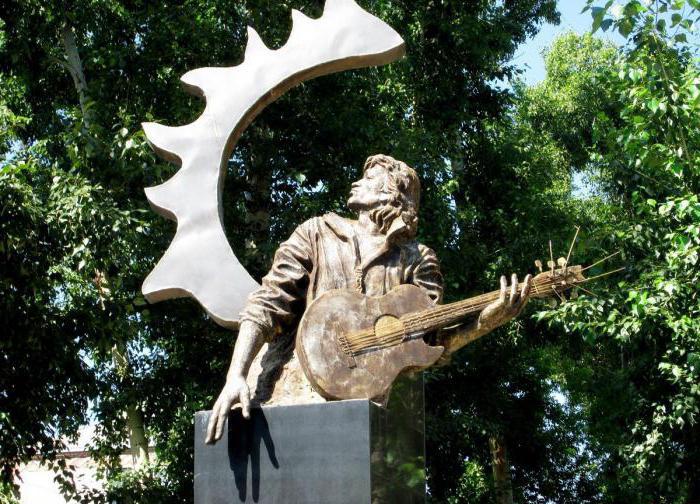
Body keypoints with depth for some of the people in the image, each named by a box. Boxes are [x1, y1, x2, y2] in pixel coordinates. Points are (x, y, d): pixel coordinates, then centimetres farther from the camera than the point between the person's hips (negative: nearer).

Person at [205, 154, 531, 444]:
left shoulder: (415, 259, 14)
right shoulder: (318, 233, 14)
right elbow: (265, 306, 6)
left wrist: (487, 321, -15)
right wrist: (236, 377, -9)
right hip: (297, 384, -1)